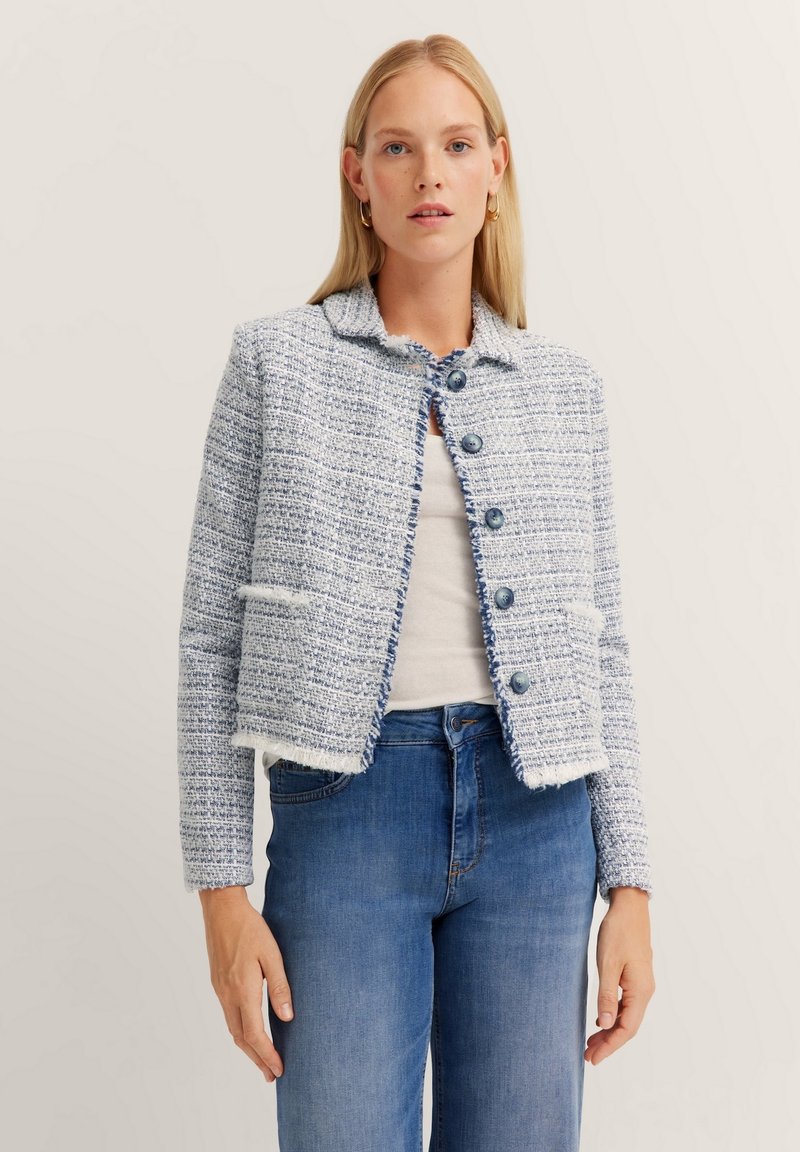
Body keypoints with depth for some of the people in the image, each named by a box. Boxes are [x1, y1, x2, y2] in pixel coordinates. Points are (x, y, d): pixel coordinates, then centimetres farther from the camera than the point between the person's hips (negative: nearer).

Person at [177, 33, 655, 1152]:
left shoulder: (565, 386, 9)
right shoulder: (278, 361, 2)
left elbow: (601, 648, 10)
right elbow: (213, 633, 0)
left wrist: (629, 884, 6)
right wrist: (223, 886, -4)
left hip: (535, 817, 3)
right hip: (347, 807, -2)